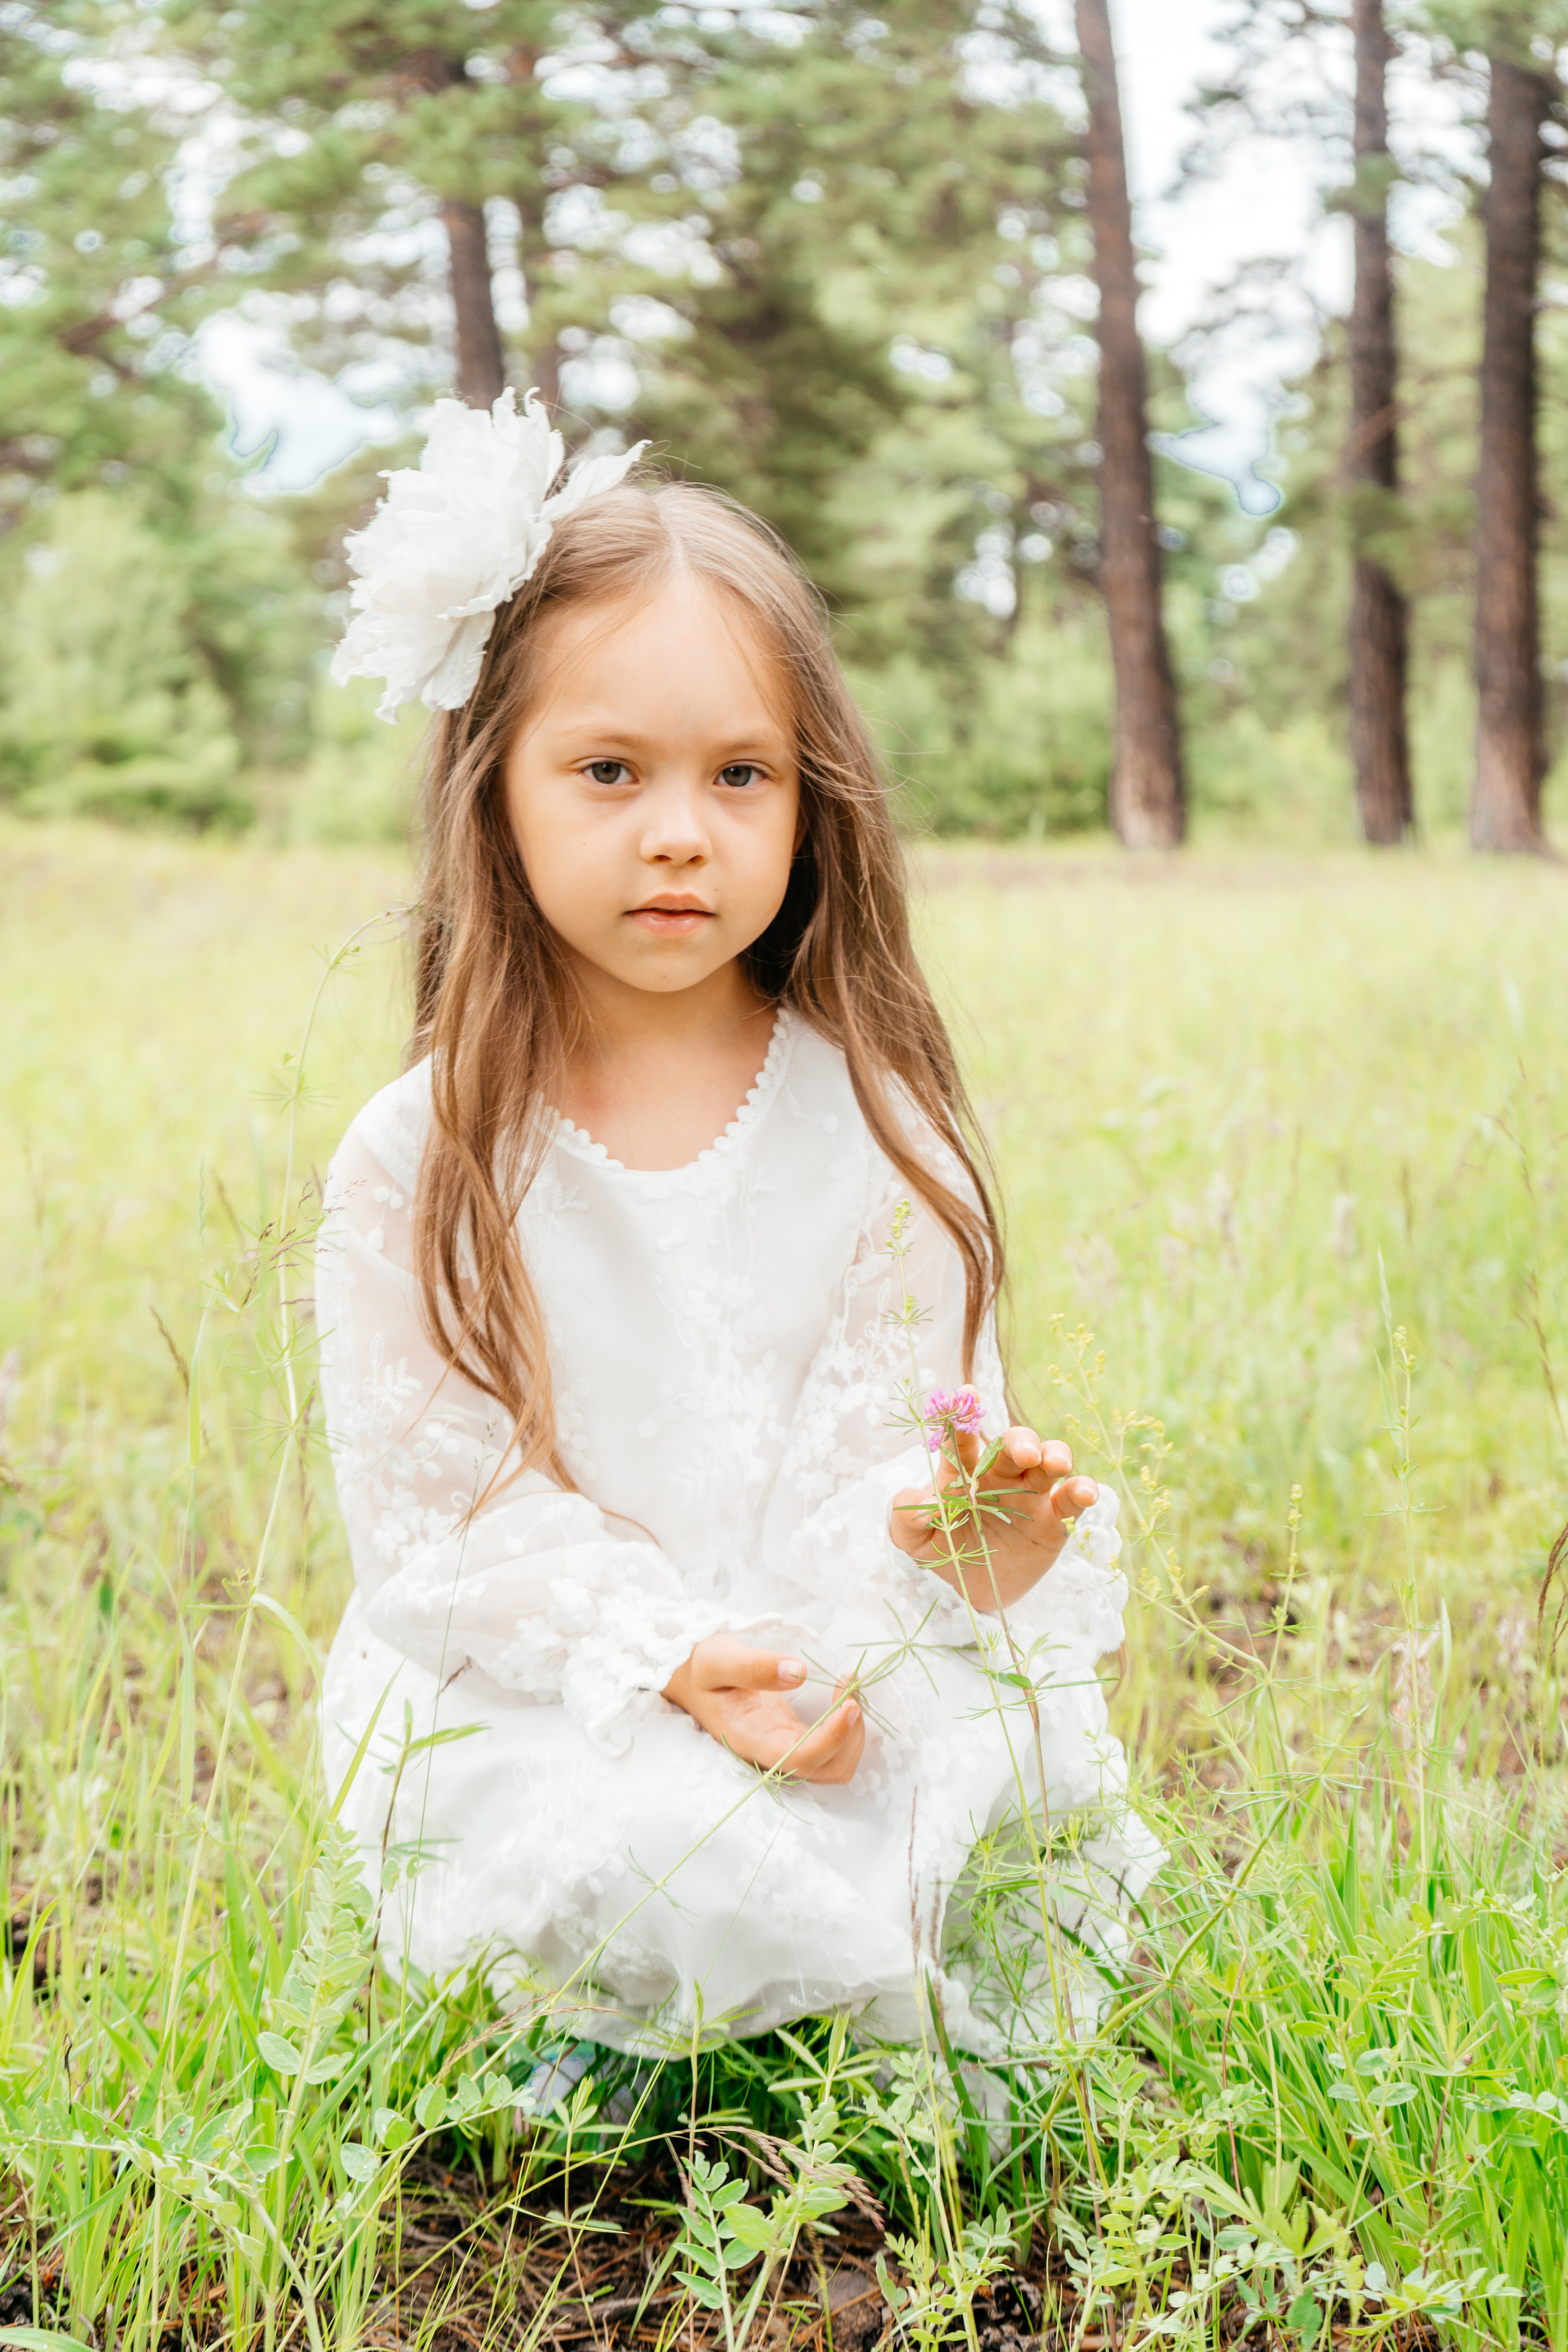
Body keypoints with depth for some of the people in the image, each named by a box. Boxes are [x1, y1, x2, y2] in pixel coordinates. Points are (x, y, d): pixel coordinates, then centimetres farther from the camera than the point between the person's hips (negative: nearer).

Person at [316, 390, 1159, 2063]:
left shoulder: (874, 1118, -2)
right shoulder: (423, 1162, -7)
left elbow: (903, 1424, -2)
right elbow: (431, 1503, -7)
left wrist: (946, 1528, -28)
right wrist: (663, 1658, -21)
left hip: (843, 1661, 2)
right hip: (536, 1681, -2)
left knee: (1034, 1780, -22)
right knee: (662, 1867, -30)